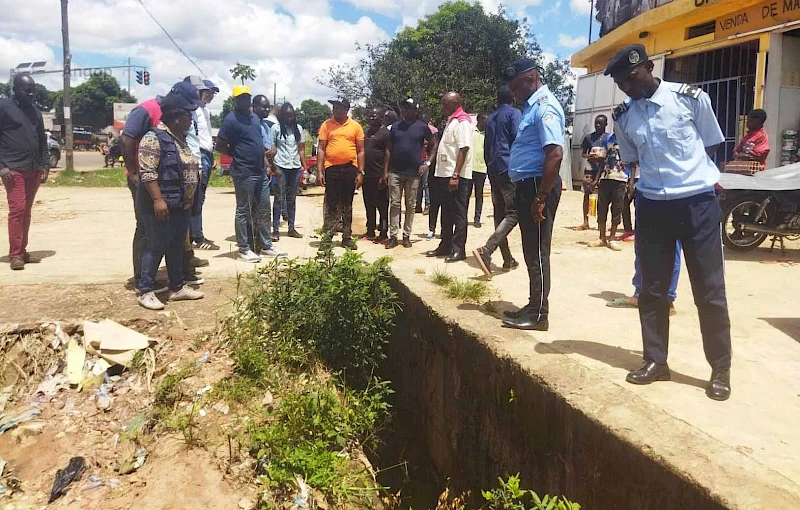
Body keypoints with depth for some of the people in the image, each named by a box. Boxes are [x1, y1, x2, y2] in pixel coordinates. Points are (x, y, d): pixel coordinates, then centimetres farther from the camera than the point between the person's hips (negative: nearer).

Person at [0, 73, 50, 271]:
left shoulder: (35, 111, 16)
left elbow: (42, 141, 19)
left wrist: (45, 165, 9)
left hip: (34, 170, 6)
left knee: (26, 211, 9)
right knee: (17, 210, -9)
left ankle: (22, 251, 15)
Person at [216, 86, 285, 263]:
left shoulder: (255, 118, 15)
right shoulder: (231, 119, -9)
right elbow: (220, 146, -10)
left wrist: (266, 163, 14)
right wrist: (239, 155, -3)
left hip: (260, 172, 8)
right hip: (244, 173, -8)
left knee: (264, 209, 11)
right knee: (244, 211, 0)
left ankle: (266, 246, 20)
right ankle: (244, 249, 8)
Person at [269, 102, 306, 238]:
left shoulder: (298, 128, 11)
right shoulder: (276, 128, -1)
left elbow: (301, 149, 13)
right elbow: (271, 149, -3)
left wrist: (304, 166, 7)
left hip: (295, 167, 4)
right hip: (281, 167, -4)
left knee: (292, 199, 10)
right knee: (279, 198, -2)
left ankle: (291, 228, 15)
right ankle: (275, 228, 2)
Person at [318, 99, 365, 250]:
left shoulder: (355, 126, 5)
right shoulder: (327, 125, 4)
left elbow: (360, 151, 6)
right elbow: (321, 149, 3)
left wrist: (360, 172, 0)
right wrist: (319, 171, -4)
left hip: (350, 169, 1)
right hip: (331, 169, -1)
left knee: (347, 206, 9)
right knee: (331, 205, 2)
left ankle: (347, 237, 16)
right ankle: (327, 237, 9)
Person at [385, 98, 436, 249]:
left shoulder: (422, 127, 1)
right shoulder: (395, 126, 8)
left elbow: (433, 146, 7)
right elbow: (388, 149, 9)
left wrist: (427, 163, -6)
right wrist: (385, 170, 3)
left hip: (413, 173, -2)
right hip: (395, 172, 2)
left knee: (411, 205, 6)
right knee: (394, 204, 1)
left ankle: (407, 236, 14)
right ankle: (393, 236, 5)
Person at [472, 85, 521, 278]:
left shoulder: (490, 119, 20)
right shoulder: (514, 113, 0)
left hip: (493, 170, 8)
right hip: (509, 168, -8)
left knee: (500, 214, 8)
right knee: (513, 213, -10)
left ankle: (508, 260, 12)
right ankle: (486, 250, -27)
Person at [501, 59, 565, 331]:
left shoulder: (544, 107, -15)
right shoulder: (532, 105, 16)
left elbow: (555, 154, -25)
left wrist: (541, 198, -26)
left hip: (538, 185, -10)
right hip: (527, 185, 10)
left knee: (537, 251, -4)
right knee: (531, 250, 14)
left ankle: (539, 314, 4)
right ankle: (533, 307, 24)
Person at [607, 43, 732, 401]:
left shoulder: (690, 98, -6)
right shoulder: (623, 116, 3)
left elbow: (711, 145, 5)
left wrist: (692, 178, 5)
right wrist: (655, 182, 7)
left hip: (698, 203, -3)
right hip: (652, 207, 3)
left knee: (709, 289, 3)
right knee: (652, 289, 8)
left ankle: (720, 368, 17)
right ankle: (655, 361, 22)